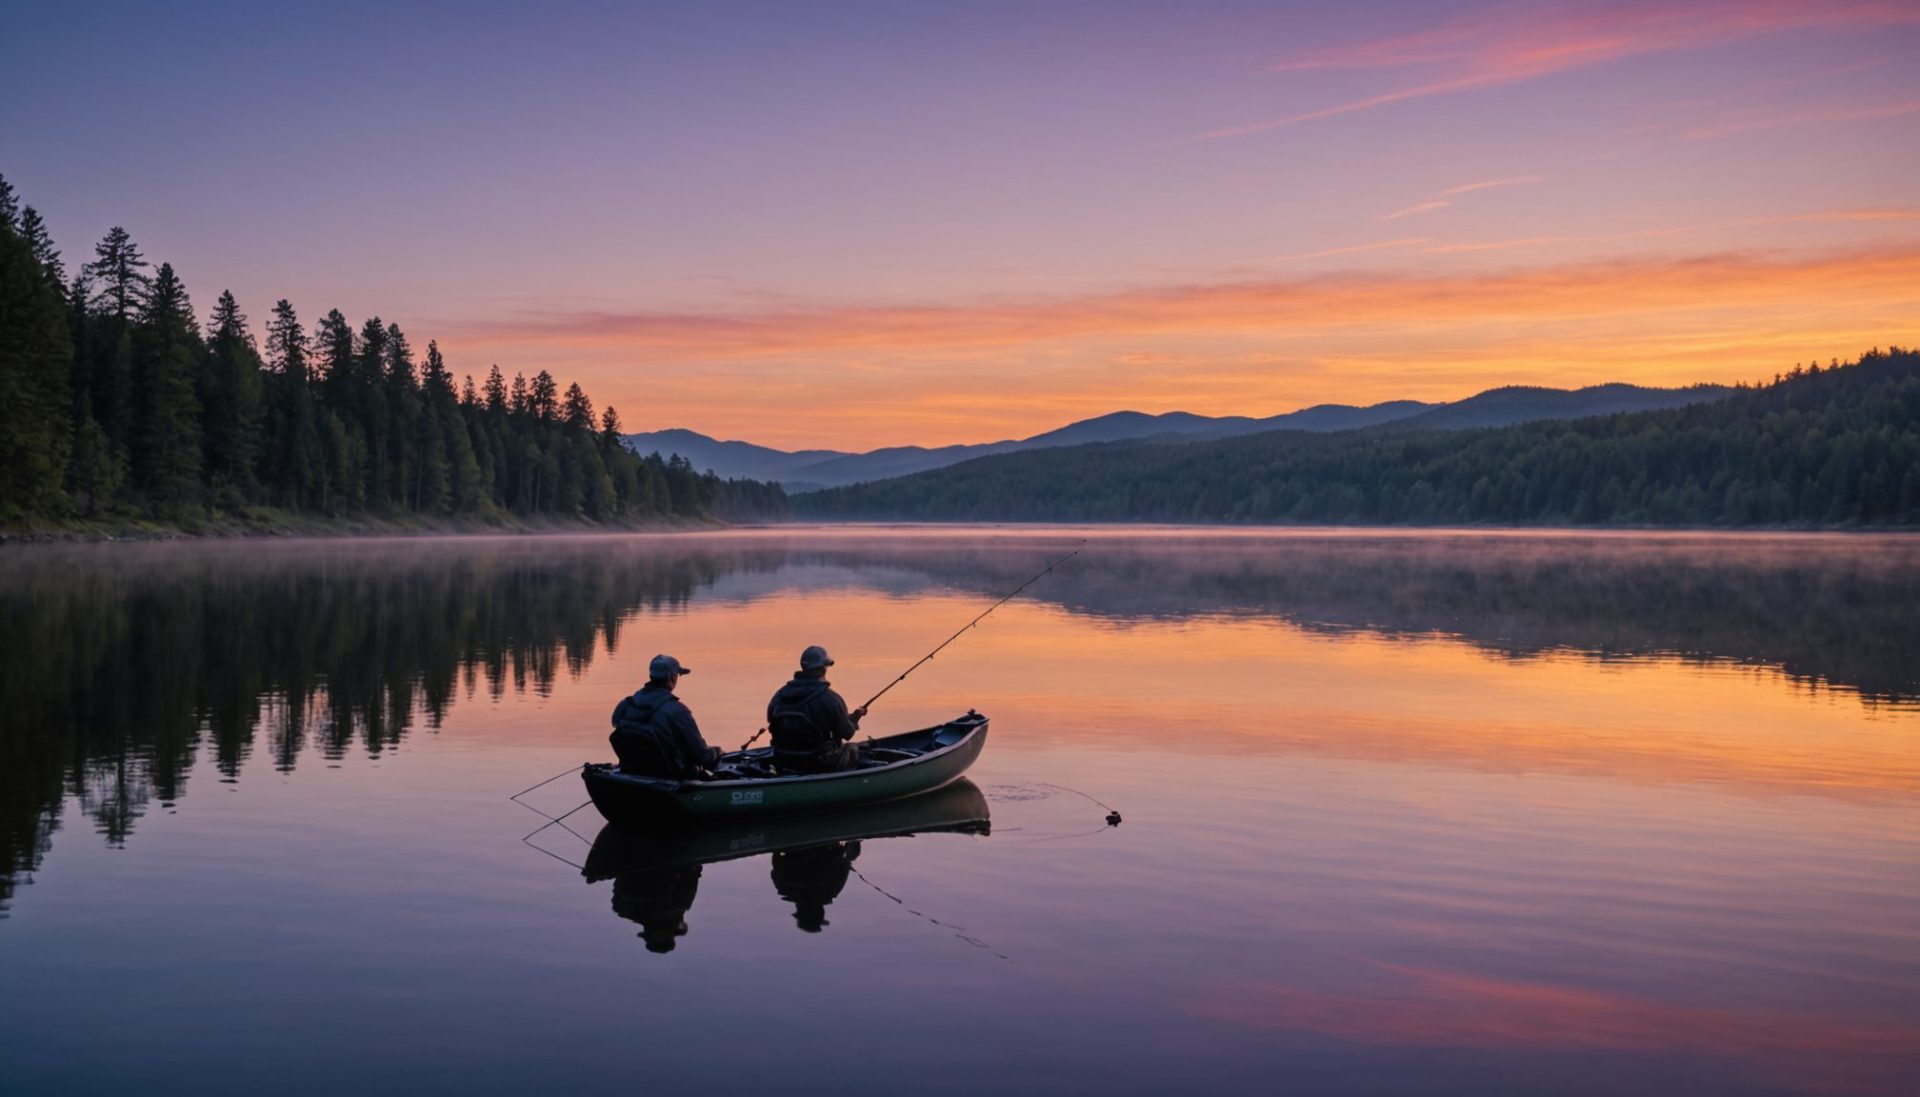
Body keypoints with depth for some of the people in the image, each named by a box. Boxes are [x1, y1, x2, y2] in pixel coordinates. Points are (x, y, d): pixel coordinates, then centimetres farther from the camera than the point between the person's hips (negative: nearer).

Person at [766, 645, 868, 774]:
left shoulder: (780, 695, -3)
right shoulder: (830, 699, -19)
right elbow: (847, 733, -9)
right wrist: (856, 716, 15)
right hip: (820, 767, -5)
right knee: (852, 749, 24)